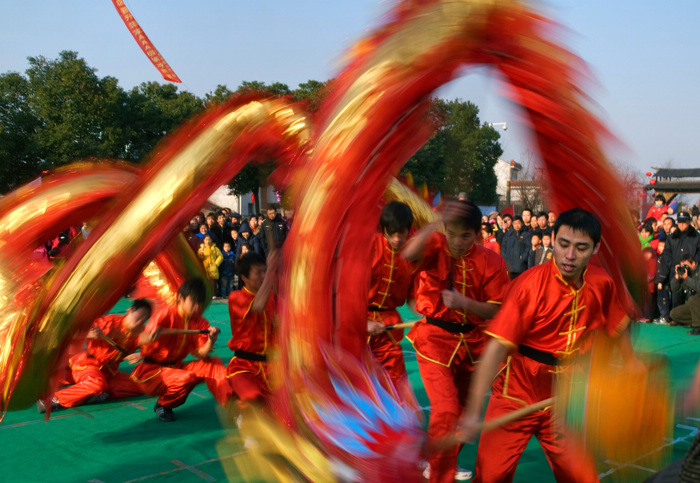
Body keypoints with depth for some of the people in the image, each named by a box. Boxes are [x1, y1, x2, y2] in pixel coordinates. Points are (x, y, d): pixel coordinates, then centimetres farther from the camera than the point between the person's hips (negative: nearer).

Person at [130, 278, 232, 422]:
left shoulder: (200, 323, 0)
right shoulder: (165, 314, -16)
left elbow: (200, 355, -10)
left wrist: (210, 342, -31)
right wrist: (152, 335, -51)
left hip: (176, 367, 6)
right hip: (151, 370, -6)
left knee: (215, 363, -15)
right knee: (187, 378, -34)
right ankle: (163, 405, -3)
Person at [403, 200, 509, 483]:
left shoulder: (491, 262, -8)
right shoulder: (434, 247, -13)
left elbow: (495, 311, -9)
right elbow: (409, 254, -36)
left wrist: (463, 302, -24)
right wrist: (438, 223, -41)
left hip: (471, 342, 4)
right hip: (435, 340, -4)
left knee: (462, 410, 21)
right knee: (445, 411, -17)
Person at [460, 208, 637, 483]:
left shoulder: (601, 283, -5)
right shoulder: (529, 285, -22)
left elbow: (616, 324, 17)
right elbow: (497, 346, -27)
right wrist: (474, 409, -32)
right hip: (516, 394, -4)